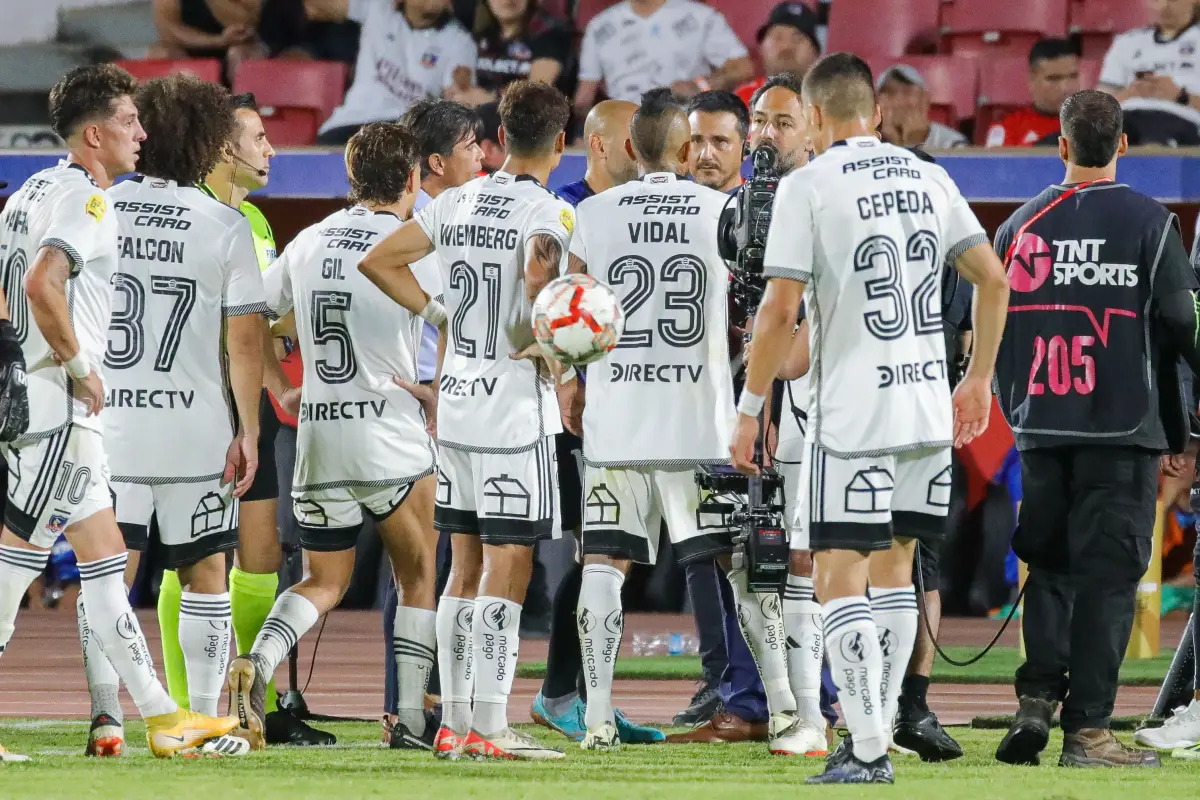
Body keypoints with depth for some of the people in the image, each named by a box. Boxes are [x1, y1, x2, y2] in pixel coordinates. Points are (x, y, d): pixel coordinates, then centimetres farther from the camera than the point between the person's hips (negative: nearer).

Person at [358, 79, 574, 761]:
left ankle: (454, 722, 14)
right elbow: (538, 275, -31)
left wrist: (442, 315, 13)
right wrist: (541, 342, -15)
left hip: (455, 398, 7)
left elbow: (379, 261, 12)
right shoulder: (551, 211, -11)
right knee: (507, 569, -4)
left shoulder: (458, 203, 8)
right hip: (516, 404, -6)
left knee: (466, 567, 13)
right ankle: (489, 726, -7)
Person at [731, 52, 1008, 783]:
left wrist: (750, 409, -4)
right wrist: (980, 380, 19)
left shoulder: (808, 186, -7)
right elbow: (994, 280, 9)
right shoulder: (928, 178, 9)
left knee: (841, 580, -3)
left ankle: (869, 750, -12)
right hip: (930, 409, 6)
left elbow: (781, 312, -12)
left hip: (852, 416, -6)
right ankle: (874, 738, 14)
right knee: (894, 567, 15)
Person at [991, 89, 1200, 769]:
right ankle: (1087, 727, -4)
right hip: (1123, 430, -3)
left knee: (1048, 566, 14)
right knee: (1107, 574, -1)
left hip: (1042, 428, 4)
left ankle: (1036, 703, 0)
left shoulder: (1021, 226, 6)